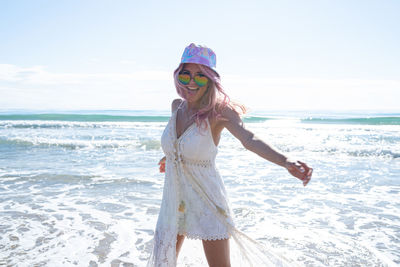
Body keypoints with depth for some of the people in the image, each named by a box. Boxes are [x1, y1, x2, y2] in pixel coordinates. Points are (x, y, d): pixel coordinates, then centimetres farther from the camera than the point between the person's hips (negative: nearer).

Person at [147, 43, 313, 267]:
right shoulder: (177, 106, -2)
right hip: (174, 198, 5)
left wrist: (286, 161, -53)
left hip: (206, 200, -5)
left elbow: (248, 139, -36)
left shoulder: (219, 111, -19)